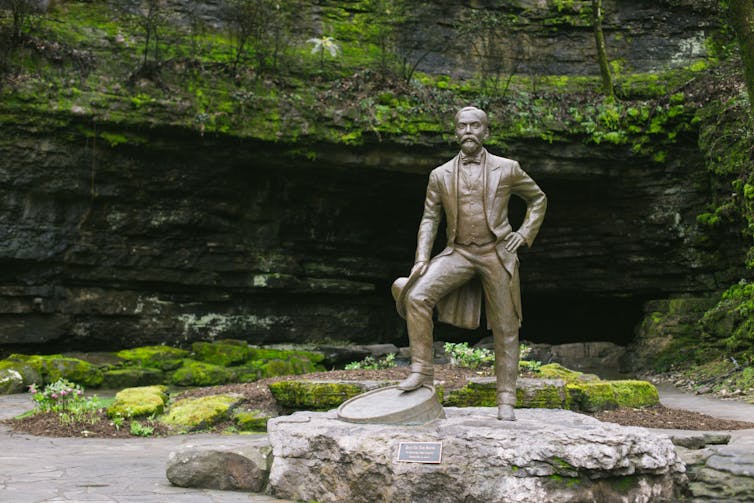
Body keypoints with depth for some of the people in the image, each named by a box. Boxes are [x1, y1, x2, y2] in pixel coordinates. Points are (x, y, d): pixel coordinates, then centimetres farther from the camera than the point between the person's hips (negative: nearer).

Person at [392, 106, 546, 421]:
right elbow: (429, 219, 5)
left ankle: (506, 401, 9)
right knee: (416, 296, -22)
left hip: (497, 254, -1)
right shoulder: (441, 175, 6)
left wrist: (524, 234, 2)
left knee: (505, 328, 1)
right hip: (458, 253, 1)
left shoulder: (507, 169, 3)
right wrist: (422, 258, -9)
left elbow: (538, 199, 16)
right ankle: (422, 370, -12)